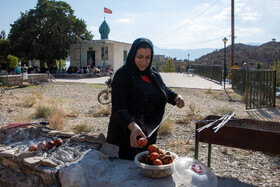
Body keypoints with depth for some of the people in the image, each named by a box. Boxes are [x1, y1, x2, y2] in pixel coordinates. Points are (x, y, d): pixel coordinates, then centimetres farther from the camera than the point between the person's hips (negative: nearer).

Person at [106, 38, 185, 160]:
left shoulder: (153, 73, 5)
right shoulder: (122, 74, -16)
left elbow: (164, 89, 21)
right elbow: (118, 107, -25)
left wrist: (176, 97, -1)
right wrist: (132, 126, -42)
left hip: (148, 133, 6)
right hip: (127, 133, -6)